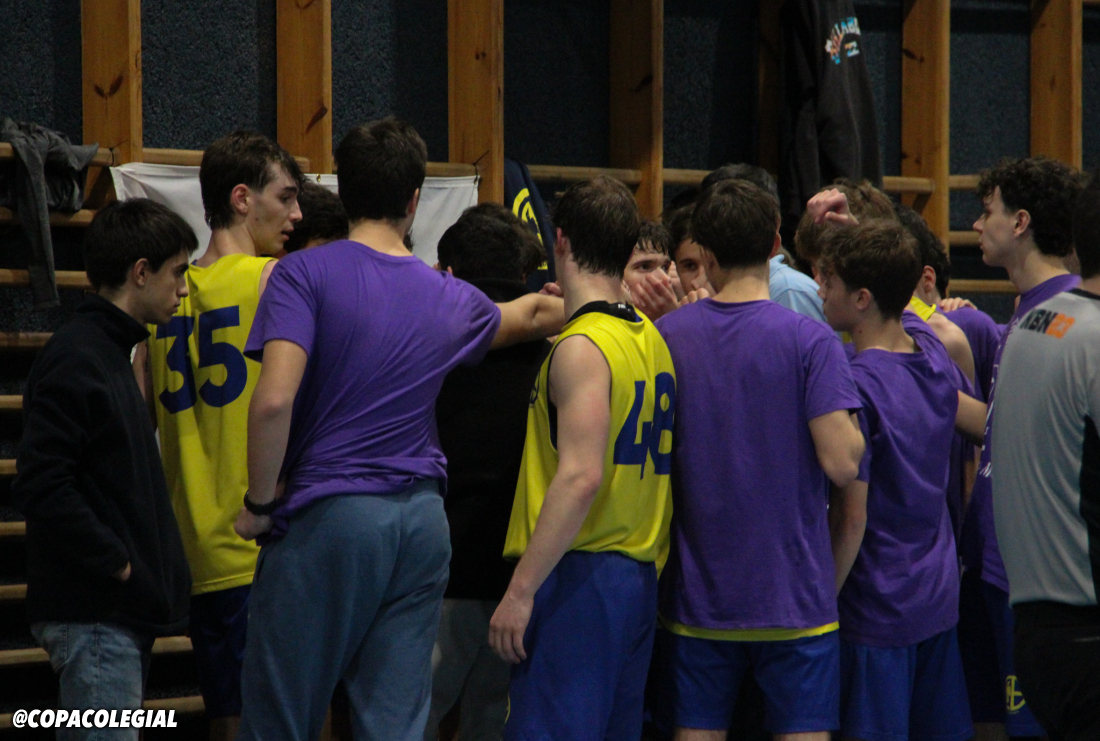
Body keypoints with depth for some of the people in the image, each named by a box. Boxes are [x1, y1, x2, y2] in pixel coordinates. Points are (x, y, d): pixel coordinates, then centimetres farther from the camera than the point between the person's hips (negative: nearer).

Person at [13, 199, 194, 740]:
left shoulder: (112, 352, 18)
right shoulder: (75, 357, -13)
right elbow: (40, 486, -21)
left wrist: (153, 578, 12)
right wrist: (118, 564, -16)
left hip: (126, 610, 10)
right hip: (95, 613, -10)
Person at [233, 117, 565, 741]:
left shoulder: (305, 273, -6)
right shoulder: (454, 301, 10)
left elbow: (274, 399, -19)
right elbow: (530, 315, 32)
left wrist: (261, 502, -5)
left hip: (326, 516, -4)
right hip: (423, 522, 5)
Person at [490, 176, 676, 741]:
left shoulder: (581, 347, -13)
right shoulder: (651, 338, 13)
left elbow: (581, 476, -21)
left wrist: (521, 588, -20)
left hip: (579, 574, -9)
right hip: (641, 576, 9)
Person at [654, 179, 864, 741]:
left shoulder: (666, 335, 0)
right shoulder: (809, 341, -11)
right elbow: (841, 462, -16)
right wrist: (854, 424, 4)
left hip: (697, 590, 3)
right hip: (793, 590, -3)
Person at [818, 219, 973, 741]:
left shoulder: (855, 387, -21)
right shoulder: (933, 350, 0)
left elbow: (853, 519, -19)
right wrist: (842, 233, 13)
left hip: (877, 609, -7)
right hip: (940, 599, 7)